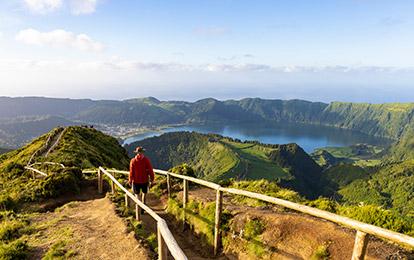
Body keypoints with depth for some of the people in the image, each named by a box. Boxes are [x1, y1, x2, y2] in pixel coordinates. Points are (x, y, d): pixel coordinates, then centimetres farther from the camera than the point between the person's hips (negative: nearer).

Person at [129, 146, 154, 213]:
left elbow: (131, 172, -7)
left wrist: (130, 181, 4)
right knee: (144, 192, 23)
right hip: (145, 180, 0)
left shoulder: (133, 160, -10)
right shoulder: (146, 160, -12)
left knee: (137, 194, 16)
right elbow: (150, 170, -11)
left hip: (136, 181, 0)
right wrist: (152, 178, 3)